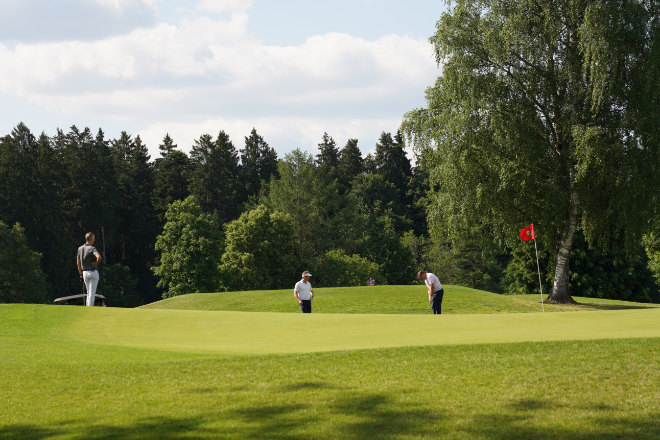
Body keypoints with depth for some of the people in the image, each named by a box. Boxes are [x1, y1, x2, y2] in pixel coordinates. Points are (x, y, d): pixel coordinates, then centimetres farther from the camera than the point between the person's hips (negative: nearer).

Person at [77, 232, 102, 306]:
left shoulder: (80, 249, 6)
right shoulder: (92, 249, -14)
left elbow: (78, 263, 10)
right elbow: (99, 257, -34)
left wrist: (81, 274, 17)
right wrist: (96, 263, -14)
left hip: (85, 272, 6)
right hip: (93, 272, -6)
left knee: (88, 292, 16)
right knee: (92, 292, -3)